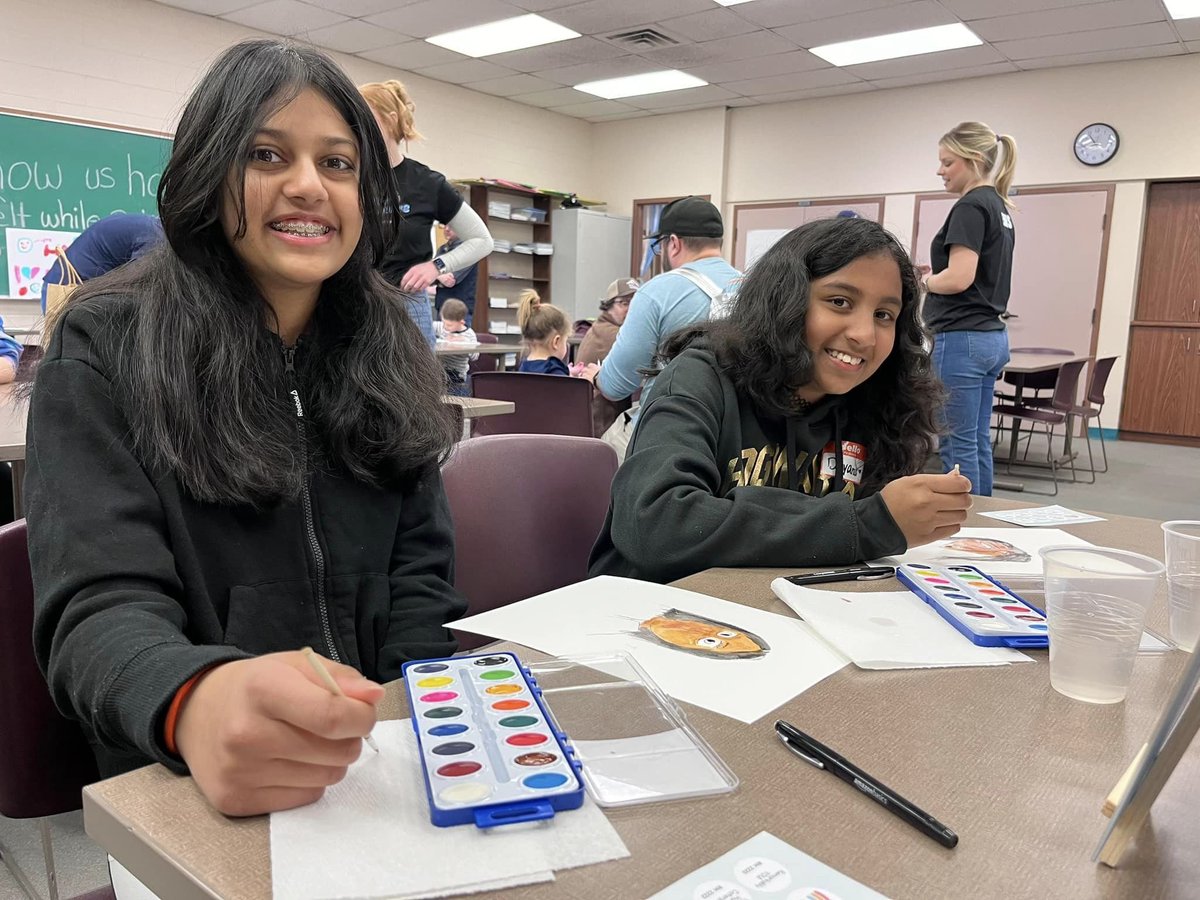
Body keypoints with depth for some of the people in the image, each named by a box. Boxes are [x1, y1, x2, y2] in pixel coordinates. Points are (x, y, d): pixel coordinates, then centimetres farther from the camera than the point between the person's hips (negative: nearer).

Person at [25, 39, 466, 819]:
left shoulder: (388, 351, 6)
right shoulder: (104, 351, -4)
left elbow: (419, 574, 5)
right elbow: (101, 606, -13)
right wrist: (196, 700, -36)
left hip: (382, 765, 2)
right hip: (189, 783, -2)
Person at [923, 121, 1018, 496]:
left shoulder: (970, 206, -13)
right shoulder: (999, 207, 17)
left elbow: (959, 278, -22)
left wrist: (918, 280, -5)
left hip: (962, 339, -10)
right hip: (991, 336, 10)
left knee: (957, 443, -4)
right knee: (978, 440, 13)